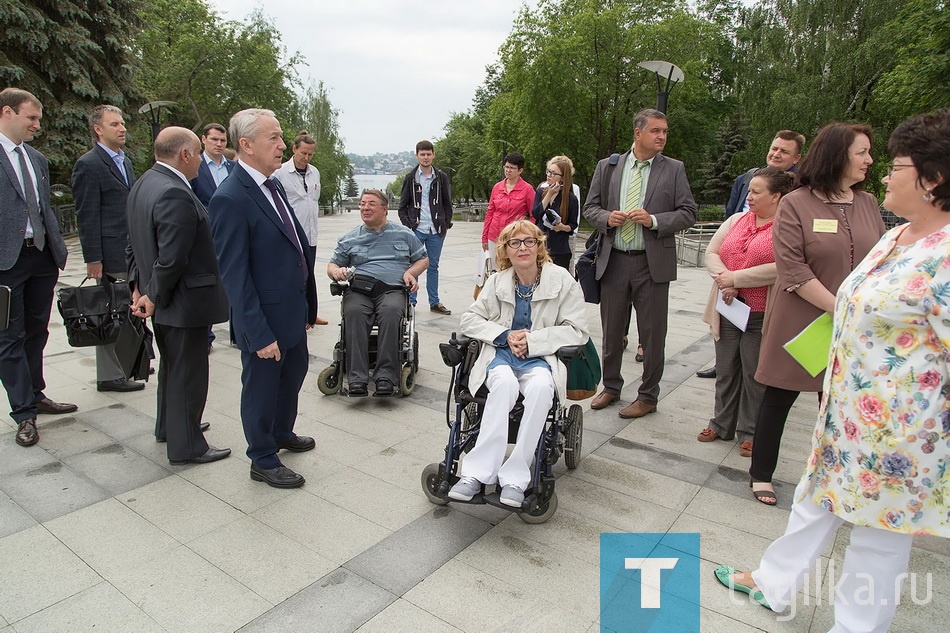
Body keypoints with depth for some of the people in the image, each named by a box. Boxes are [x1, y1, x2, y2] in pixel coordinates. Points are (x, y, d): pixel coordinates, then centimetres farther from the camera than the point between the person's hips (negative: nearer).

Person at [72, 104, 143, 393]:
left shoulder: (125, 161, 17)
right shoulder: (88, 164, -9)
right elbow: (87, 216, -12)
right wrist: (93, 259, -15)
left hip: (132, 251, 8)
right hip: (111, 255, -8)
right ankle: (109, 376, 9)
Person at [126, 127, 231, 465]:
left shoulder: (144, 184, 9)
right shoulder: (175, 195, -25)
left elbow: (134, 244, 14)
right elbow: (171, 260, -26)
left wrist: (138, 286, 11)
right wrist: (154, 296, -12)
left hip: (165, 299, 10)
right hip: (185, 301, -10)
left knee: (172, 365, 24)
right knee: (188, 372, 3)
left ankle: (168, 426, 42)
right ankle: (186, 446, 17)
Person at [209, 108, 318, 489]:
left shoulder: (273, 186, 6)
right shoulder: (230, 199, -21)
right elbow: (234, 274, -22)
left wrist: (307, 306, 12)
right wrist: (259, 335, -21)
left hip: (293, 311, 9)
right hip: (264, 321, -9)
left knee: (295, 373, 25)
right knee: (262, 389, 10)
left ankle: (282, 433, 50)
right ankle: (263, 461, 32)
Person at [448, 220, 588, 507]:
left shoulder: (562, 280, 0)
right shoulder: (498, 281, 7)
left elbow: (578, 331, -2)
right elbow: (469, 319, 9)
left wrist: (531, 340, -12)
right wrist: (505, 335, -8)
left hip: (541, 357, -1)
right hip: (501, 354, 1)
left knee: (540, 387, -36)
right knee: (505, 383, -35)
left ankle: (514, 478, -29)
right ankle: (476, 473, -33)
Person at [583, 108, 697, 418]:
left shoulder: (674, 170, 3)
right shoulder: (607, 166, 7)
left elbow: (688, 213, 0)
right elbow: (590, 206, 10)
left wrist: (654, 220, -16)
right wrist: (606, 217, -12)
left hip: (652, 262, -2)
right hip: (613, 261, 2)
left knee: (652, 334, 5)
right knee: (611, 331, 13)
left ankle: (648, 396, 21)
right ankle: (611, 387, 32)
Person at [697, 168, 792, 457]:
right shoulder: (737, 219, 11)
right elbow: (711, 252, 7)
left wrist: (736, 278, -16)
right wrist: (724, 280, -11)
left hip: (762, 314, -5)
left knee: (755, 373, 6)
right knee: (726, 369, 14)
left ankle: (750, 432, 22)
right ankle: (722, 424, 29)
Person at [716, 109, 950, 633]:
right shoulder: (895, 238, 6)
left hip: (895, 427, -9)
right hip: (848, 406, 9)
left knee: (880, 528, 12)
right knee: (817, 496, 21)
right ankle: (774, 584, 39)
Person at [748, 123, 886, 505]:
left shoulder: (868, 204, 8)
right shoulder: (795, 204, -8)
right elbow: (793, 269, -15)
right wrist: (839, 309, -19)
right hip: (799, 322, -4)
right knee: (779, 397, 7)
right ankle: (761, 474, 23)